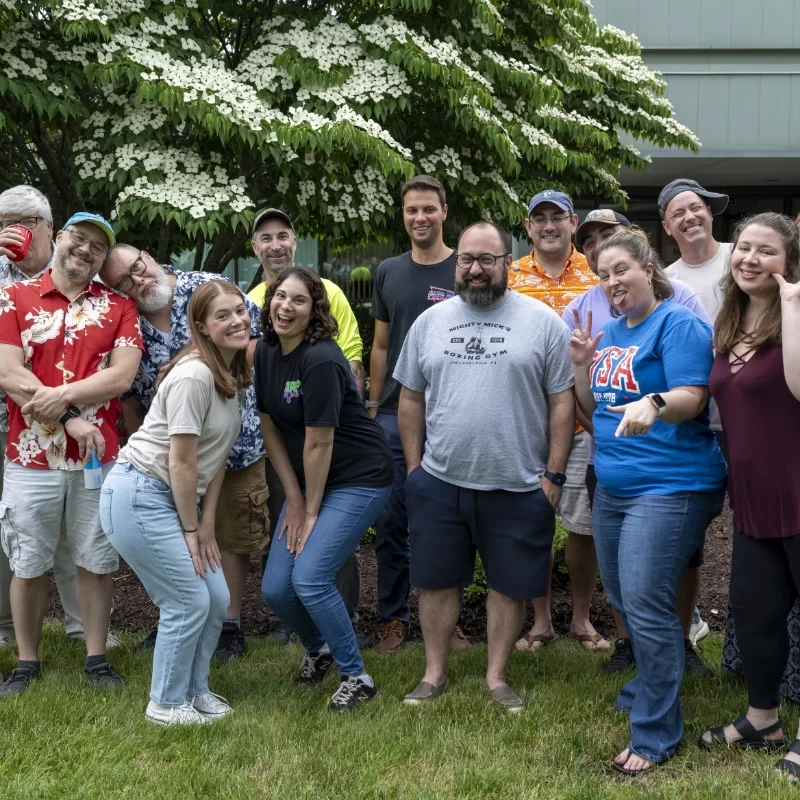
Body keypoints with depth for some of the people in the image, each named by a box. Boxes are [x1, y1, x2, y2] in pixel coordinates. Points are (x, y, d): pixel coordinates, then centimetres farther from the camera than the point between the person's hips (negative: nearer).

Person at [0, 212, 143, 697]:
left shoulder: (119, 307, 5)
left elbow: (122, 375, -7)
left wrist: (61, 396, -18)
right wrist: (72, 418, -14)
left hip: (100, 457, 1)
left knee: (97, 562, 8)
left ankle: (97, 659, 20)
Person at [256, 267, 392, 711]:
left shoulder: (320, 360, -23)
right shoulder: (265, 352, 0)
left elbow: (319, 444, -20)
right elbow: (269, 428, 4)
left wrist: (311, 511, -11)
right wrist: (293, 499, 1)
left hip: (357, 479, -7)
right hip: (307, 481, 7)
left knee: (310, 578, -17)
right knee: (275, 589, 2)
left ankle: (356, 677, 3)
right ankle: (318, 648, 33)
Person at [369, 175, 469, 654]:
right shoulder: (389, 273, 11)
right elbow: (381, 345, 15)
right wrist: (373, 407, 10)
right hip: (395, 415, 3)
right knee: (391, 522, 4)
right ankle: (395, 619, 15)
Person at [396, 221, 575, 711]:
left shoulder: (543, 321, -3)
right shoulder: (430, 321, 6)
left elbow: (562, 402, -3)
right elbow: (411, 398, 11)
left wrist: (553, 473, -6)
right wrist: (414, 466, 7)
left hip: (518, 486, -2)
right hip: (438, 482, 2)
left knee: (509, 585, 8)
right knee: (436, 580, 11)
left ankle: (497, 678, 24)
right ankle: (435, 673, 26)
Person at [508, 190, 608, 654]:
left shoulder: (597, 276, 3)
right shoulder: (509, 279, 5)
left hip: (584, 419, -1)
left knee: (585, 522, 4)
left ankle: (582, 618, 21)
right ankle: (541, 620, 20)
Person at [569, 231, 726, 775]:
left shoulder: (678, 323, -10)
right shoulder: (608, 331, 14)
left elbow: (691, 397, -20)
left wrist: (654, 404, -40)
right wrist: (582, 364, 0)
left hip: (670, 486, -9)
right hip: (614, 485, 9)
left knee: (645, 605, -12)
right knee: (625, 600, 17)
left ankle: (656, 734, -1)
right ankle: (651, 687, 39)